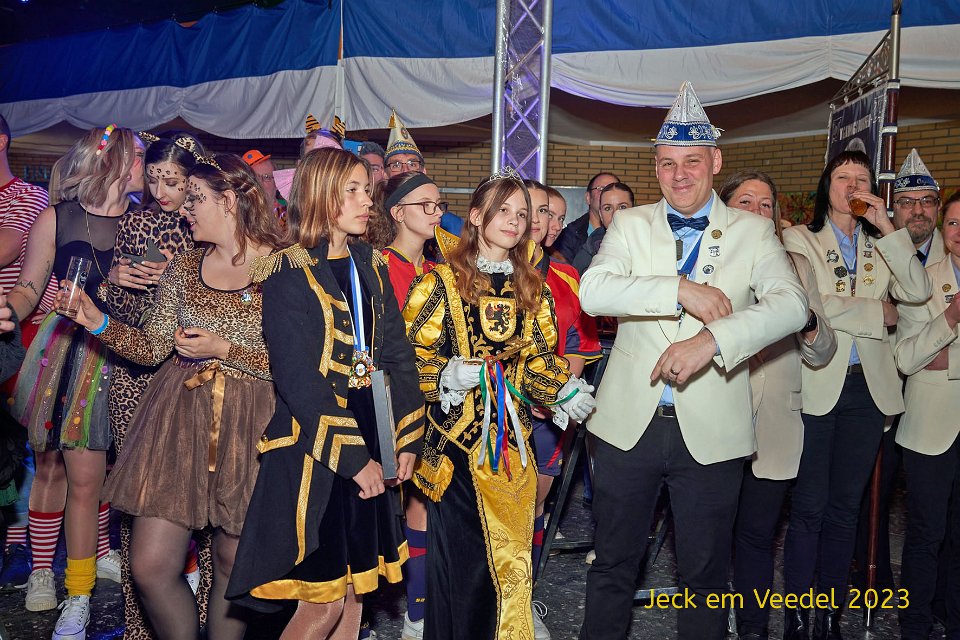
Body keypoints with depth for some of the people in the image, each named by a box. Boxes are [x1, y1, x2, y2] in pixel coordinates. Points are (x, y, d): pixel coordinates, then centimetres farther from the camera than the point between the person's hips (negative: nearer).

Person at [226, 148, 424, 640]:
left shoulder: (369, 265, 11)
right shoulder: (289, 272, -8)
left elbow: (397, 354, 9)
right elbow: (298, 378, -15)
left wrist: (407, 438, 2)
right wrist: (351, 457, -16)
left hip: (369, 448, 6)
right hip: (312, 453, -6)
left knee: (354, 591, 12)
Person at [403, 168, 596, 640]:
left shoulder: (533, 289, 11)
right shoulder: (443, 281, -3)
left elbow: (538, 358, 12)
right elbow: (412, 354, -4)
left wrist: (565, 389, -6)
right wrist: (447, 375, -21)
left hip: (512, 437, 4)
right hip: (457, 435, -4)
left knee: (509, 555, 10)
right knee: (461, 554, 0)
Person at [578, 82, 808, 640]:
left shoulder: (753, 231, 1)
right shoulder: (630, 225, 4)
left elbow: (791, 304, -15)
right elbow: (593, 291, -13)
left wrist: (711, 339, -30)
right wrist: (682, 290, -23)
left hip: (712, 431, -1)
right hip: (629, 423, 1)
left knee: (705, 574, 15)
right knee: (613, 564, 15)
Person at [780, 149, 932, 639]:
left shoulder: (881, 246, 14)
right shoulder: (799, 240, 1)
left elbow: (918, 291, -2)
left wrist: (888, 228, -6)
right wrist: (878, 312, -7)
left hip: (868, 387, 4)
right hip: (817, 385, -4)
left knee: (845, 508, 11)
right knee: (809, 507, 0)